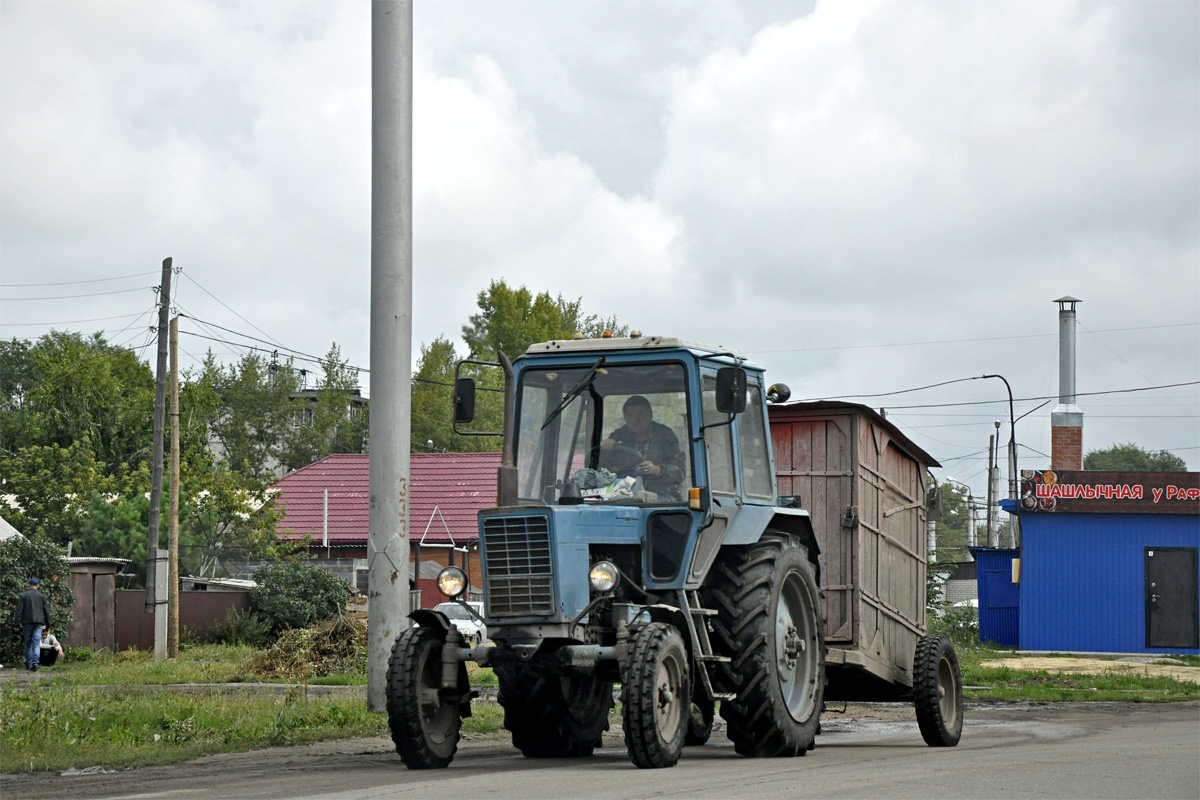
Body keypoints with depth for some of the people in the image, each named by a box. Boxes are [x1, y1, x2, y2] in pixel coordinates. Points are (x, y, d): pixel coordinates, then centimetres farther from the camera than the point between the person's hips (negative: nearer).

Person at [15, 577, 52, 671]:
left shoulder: (23, 595, 1)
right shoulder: (42, 596, 4)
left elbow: (19, 610, -3)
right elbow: (47, 611, 5)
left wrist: (18, 623, -2)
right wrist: (48, 624, 12)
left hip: (27, 622, 0)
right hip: (38, 622, 0)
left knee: (28, 643, 13)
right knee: (36, 643, -3)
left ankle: (28, 663, 19)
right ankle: (35, 663, -16)